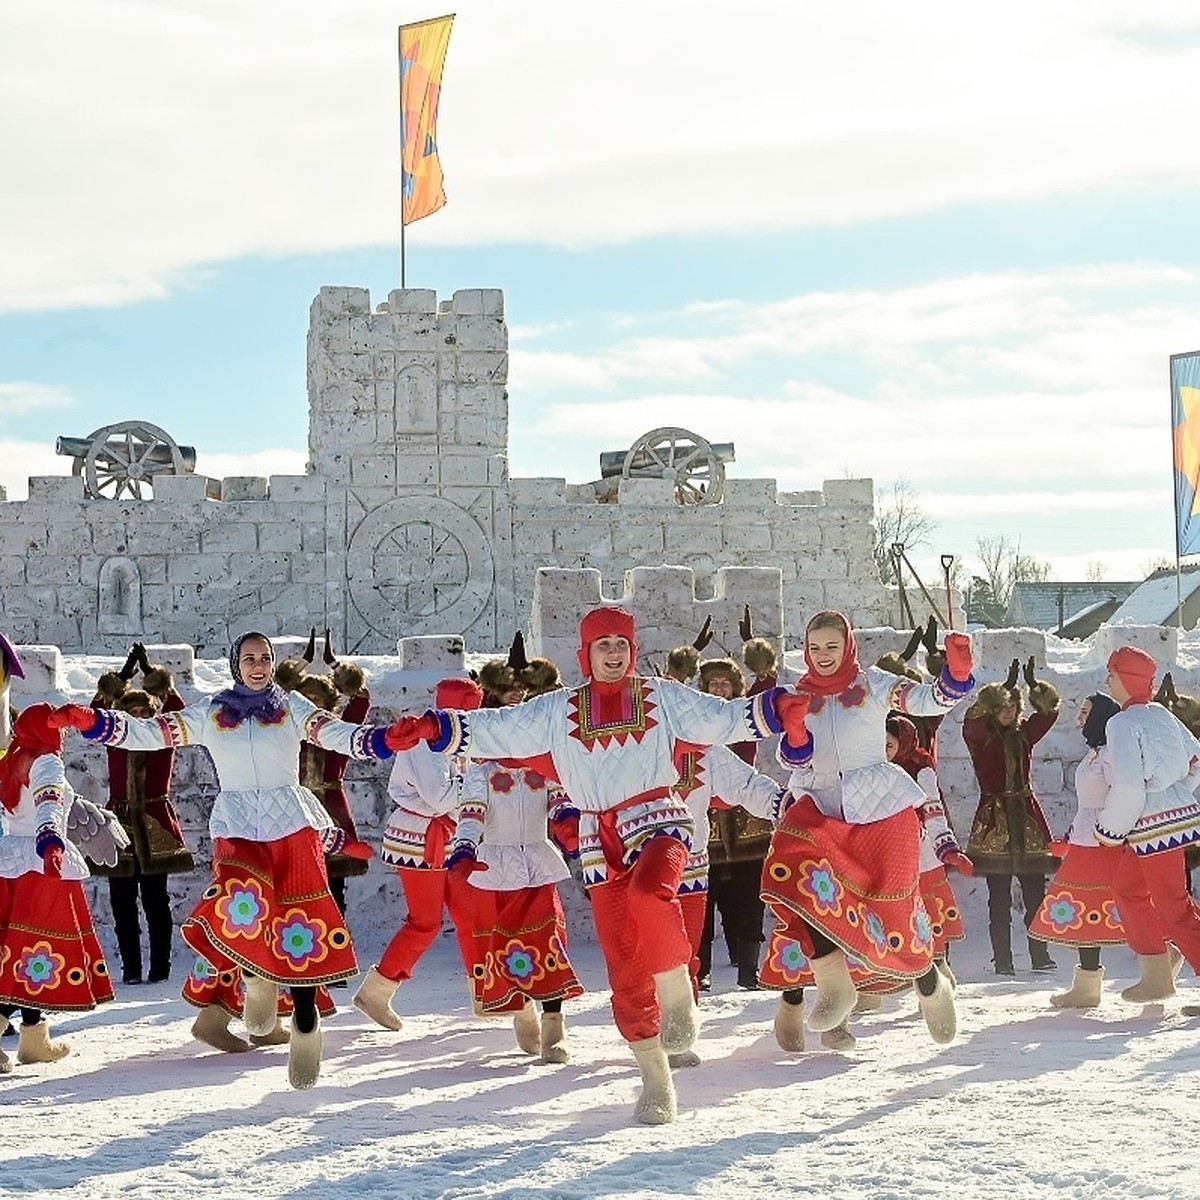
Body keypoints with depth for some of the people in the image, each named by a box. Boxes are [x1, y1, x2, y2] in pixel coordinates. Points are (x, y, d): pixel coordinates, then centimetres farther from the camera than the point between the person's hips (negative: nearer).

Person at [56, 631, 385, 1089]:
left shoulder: (292, 708, 6)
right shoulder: (210, 714, 8)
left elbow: (338, 735, -8)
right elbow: (149, 733, 1)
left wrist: (384, 739, -29)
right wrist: (91, 722, -14)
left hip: (292, 827, 0)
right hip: (236, 829, 0)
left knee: (301, 931, -6)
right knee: (241, 907, -26)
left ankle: (305, 1024, 5)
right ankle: (257, 980, 4)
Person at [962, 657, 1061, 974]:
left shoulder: (1023, 734, 13)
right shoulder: (978, 737, 1)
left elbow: (1049, 710, 4)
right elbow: (972, 720, -20)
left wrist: (1034, 686, -14)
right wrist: (1005, 686, -25)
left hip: (1026, 817, 4)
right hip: (994, 817, -4)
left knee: (1036, 893, 1)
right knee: (999, 898, -2)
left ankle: (1040, 955, 6)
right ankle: (1002, 960, 1)